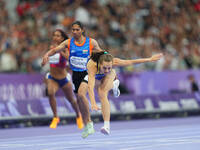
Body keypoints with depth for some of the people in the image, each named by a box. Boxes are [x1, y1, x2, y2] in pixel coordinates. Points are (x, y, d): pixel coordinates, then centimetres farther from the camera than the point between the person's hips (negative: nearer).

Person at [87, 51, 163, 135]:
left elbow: (131, 62, -29)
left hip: (109, 75, -1)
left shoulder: (114, 62, -41)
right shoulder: (92, 66, -49)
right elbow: (90, 86, -59)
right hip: (94, 76, 1)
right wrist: (93, 104, -72)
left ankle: (107, 126, -24)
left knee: (102, 94, -22)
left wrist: (150, 59, -24)